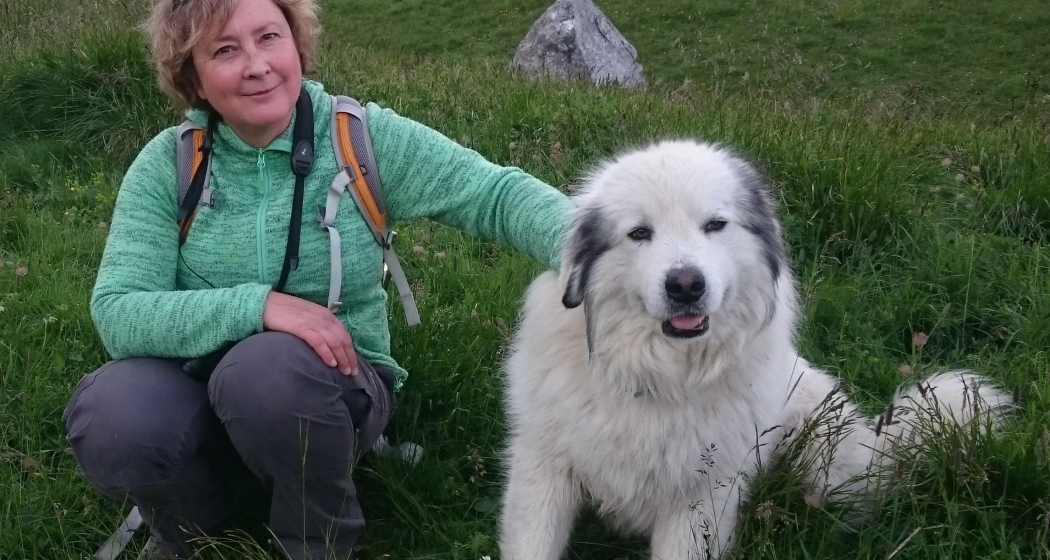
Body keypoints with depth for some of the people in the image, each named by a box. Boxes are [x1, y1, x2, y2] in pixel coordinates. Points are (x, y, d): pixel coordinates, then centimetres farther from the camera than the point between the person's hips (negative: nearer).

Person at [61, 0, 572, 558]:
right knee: (111, 415, -30)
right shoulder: (167, 163, -7)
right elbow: (116, 313, -16)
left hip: (334, 389, -1)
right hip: (199, 390, 1)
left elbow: (497, 193, -11)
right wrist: (255, 305, -30)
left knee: (271, 365, -35)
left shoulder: (363, 137, -7)